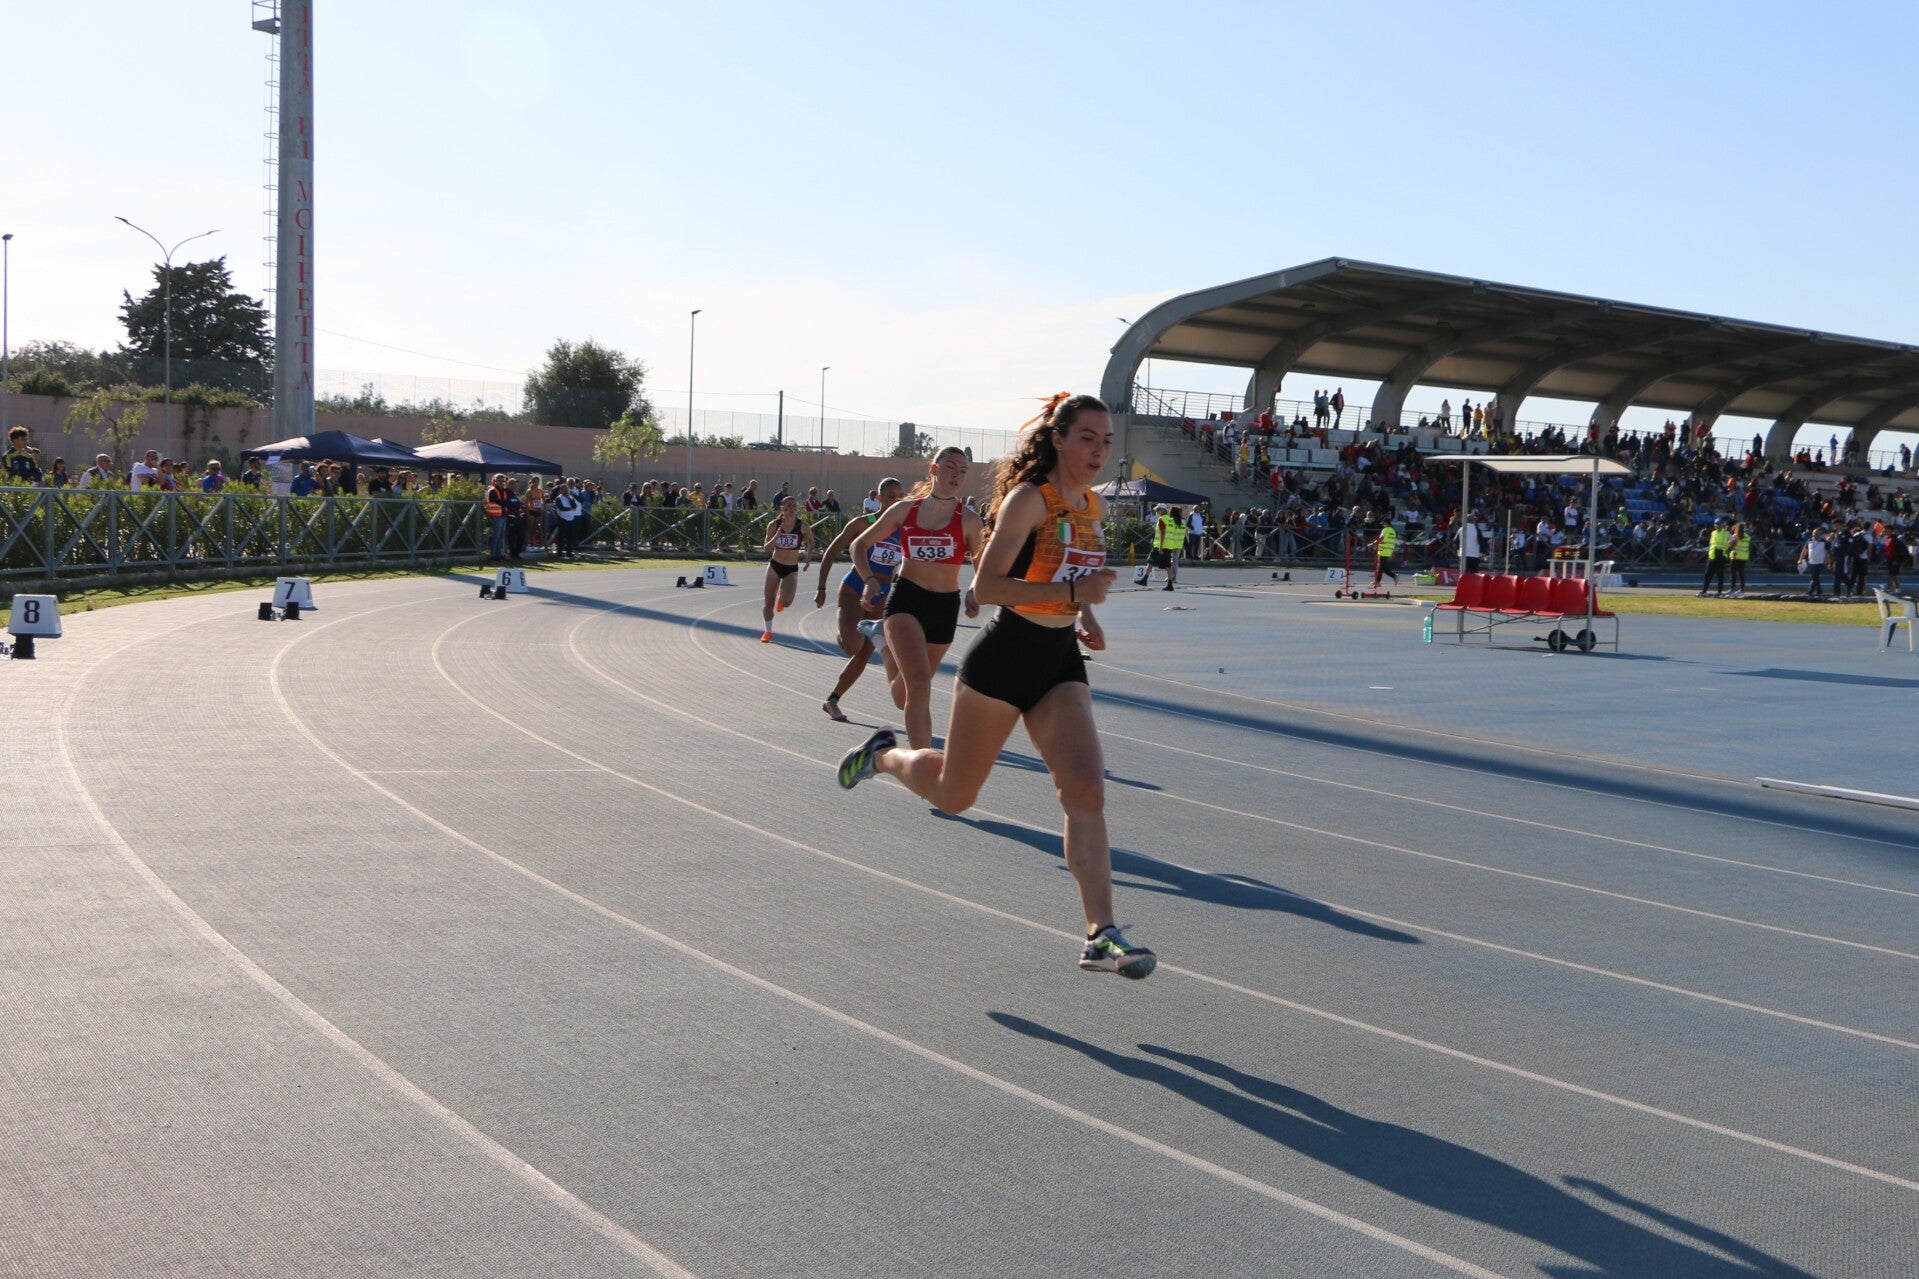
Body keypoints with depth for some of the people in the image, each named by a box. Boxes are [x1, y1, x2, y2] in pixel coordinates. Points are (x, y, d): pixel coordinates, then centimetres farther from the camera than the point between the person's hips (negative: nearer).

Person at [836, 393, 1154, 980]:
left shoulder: (1090, 506, 9)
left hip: (1061, 662, 6)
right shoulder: (1028, 498, -14)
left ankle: (1101, 936, -13)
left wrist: (1085, 618, 9)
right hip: (1004, 656, -6)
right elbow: (985, 585, -22)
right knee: (953, 795, 10)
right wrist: (1071, 591, -29)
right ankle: (884, 754, 41)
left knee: (1086, 790, -12)